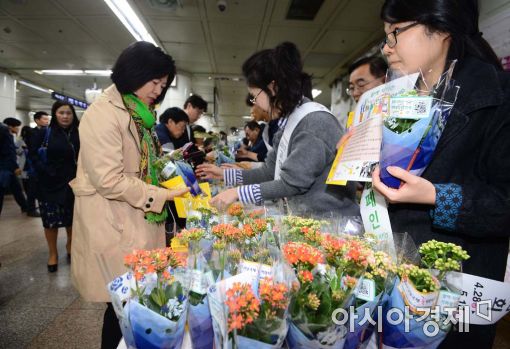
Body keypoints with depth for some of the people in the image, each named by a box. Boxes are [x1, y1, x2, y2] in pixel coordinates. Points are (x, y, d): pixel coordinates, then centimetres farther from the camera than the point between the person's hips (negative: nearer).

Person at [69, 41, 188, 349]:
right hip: (114, 224, -8)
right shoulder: (103, 114, -15)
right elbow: (109, 181, -21)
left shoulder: (137, 113, 15)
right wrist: (160, 195, -18)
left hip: (139, 219, 8)